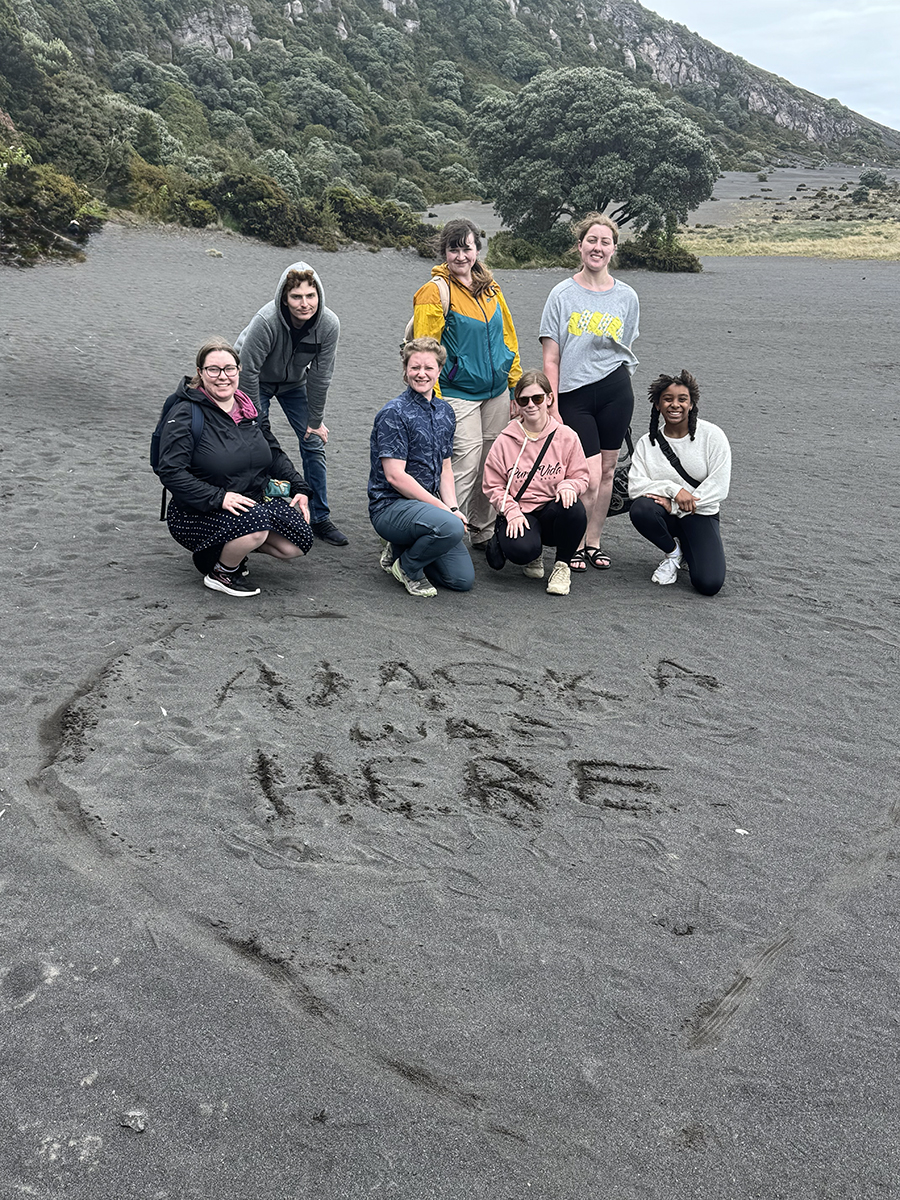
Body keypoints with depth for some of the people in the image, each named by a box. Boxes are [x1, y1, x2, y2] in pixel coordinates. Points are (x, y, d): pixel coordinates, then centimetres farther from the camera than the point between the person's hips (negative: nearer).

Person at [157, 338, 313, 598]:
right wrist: (218, 498, -28)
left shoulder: (248, 410, 10)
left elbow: (275, 454, 21)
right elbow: (171, 472, -20)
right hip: (197, 515, -7)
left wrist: (299, 488, 6)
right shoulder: (186, 414, -11)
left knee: (296, 545, -12)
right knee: (254, 522, -35)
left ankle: (233, 546, 14)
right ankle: (220, 572, -5)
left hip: (253, 504, 7)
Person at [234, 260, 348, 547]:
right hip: (256, 380, -3)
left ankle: (320, 518, 10)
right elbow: (248, 368, -27)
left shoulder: (329, 325, -26)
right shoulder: (267, 321, -37)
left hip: (294, 383, 3)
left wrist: (315, 421, -8)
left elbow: (320, 377, -14)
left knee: (314, 443, 0)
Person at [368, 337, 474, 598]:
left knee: (463, 579, -2)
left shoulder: (444, 412, 11)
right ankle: (408, 567, -6)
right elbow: (395, 476, -17)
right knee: (452, 527, -35)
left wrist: (452, 507, -2)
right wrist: (442, 508, -16)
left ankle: (400, 550, 19)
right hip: (390, 506, -7)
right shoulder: (393, 414, -13)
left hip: (426, 505, 7)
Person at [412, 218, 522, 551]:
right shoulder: (437, 290, -10)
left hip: (497, 392, 6)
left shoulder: (489, 286, 9)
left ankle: (485, 532, 25)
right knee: (466, 466, -10)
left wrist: (516, 383, 16)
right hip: (458, 395, -6)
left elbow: (507, 334, 18)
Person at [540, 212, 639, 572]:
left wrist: (617, 379, 4)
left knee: (607, 469, 8)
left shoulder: (627, 296, 6)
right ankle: (575, 545, 13)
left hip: (615, 392, 3)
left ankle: (593, 541, 23)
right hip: (573, 394, -3)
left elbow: (625, 351, 16)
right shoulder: (562, 294, -1)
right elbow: (551, 359, -3)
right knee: (590, 478, -7)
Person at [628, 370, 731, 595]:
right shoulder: (647, 443, 1)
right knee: (640, 510, -36)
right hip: (665, 510, 2)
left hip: (701, 514, -2)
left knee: (709, 584, -22)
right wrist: (673, 489, -25)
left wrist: (676, 506, -16)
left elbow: (719, 485, -11)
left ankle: (689, 551, 16)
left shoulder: (712, 435, -5)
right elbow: (635, 486, -10)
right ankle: (673, 552, -3)